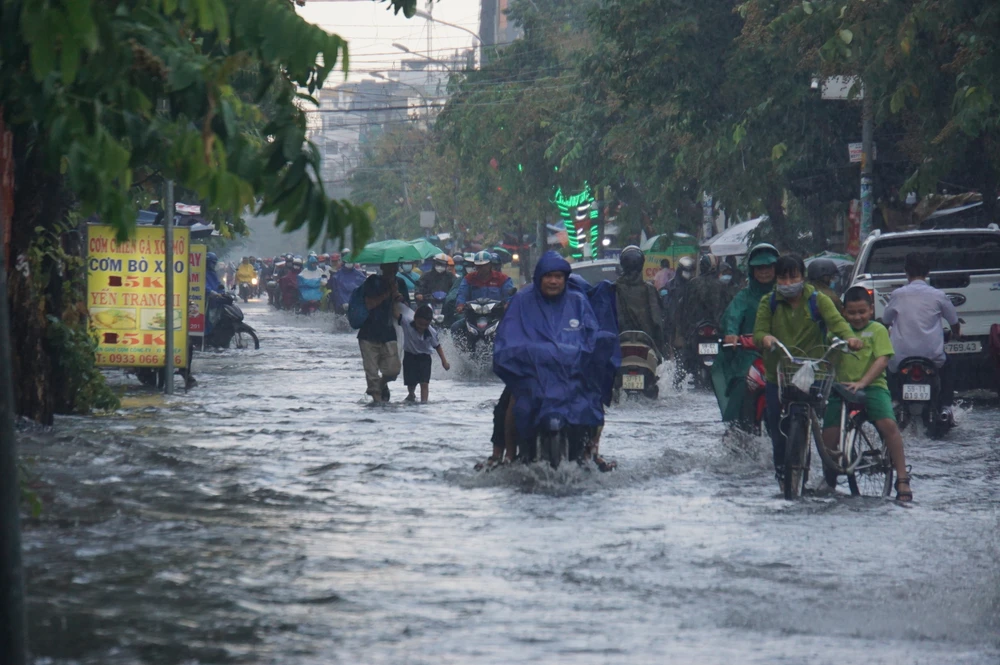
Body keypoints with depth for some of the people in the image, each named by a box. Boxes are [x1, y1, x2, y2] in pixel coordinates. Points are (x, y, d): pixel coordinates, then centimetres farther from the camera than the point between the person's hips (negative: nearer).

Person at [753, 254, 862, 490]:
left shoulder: (817, 300, 3)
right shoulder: (769, 303, 7)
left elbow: (835, 321, -13)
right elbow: (758, 332, -2)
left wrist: (849, 337, -35)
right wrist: (765, 338, -27)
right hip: (777, 374, 1)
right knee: (778, 427, -1)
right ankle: (782, 474, 14)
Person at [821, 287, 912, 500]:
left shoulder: (877, 330, 5)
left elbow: (882, 359, -7)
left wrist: (862, 382, -20)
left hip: (872, 386, -3)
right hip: (842, 387, 3)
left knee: (888, 423, -25)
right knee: (829, 433, -9)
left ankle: (903, 480, -18)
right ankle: (828, 480, 18)